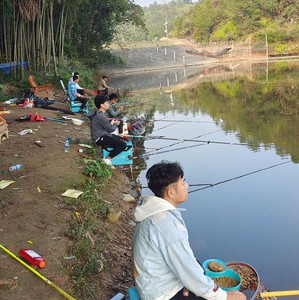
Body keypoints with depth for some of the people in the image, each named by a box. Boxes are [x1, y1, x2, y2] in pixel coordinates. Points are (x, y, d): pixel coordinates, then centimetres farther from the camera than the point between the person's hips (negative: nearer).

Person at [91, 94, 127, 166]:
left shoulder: (99, 113, 8)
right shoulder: (101, 116, -24)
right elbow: (110, 129, -17)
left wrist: (111, 122, 3)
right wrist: (115, 124, 1)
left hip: (103, 135, 11)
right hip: (100, 138, -11)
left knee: (122, 140, 18)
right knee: (123, 145, -18)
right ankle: (107, 159, -9)